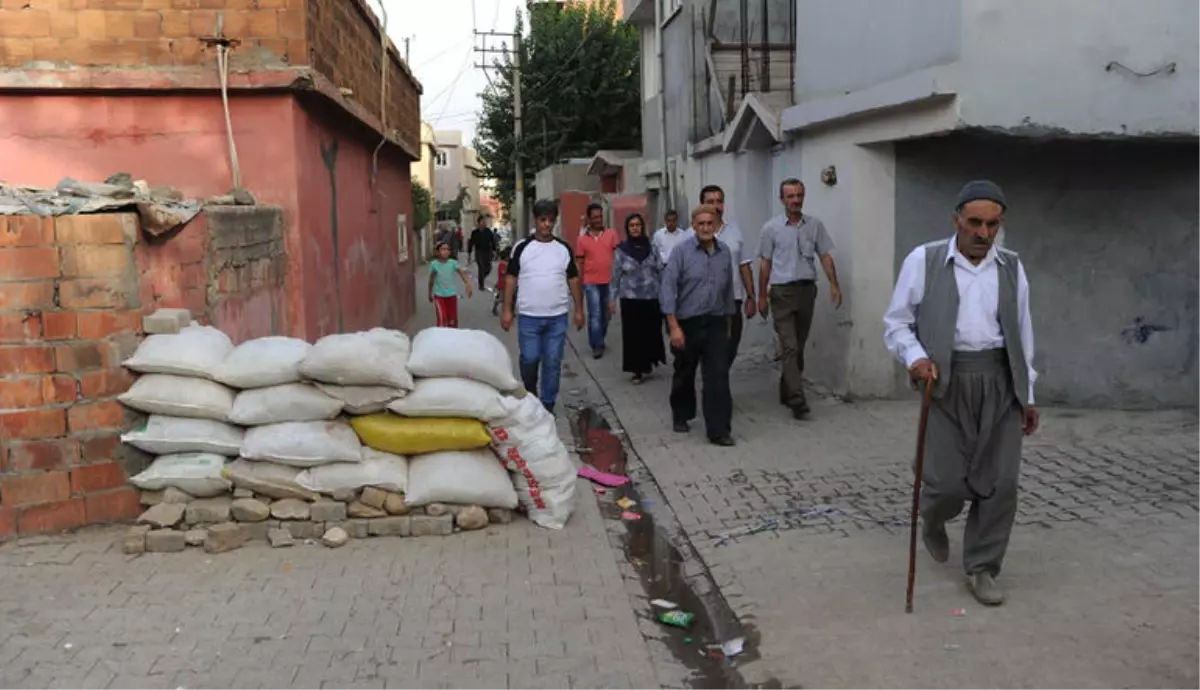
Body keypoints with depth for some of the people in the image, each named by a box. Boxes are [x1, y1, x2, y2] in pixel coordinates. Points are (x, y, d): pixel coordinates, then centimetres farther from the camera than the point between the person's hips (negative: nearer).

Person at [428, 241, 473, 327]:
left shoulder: (453, 263, -6)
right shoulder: (434, 264, -8)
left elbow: (462, 273, -17)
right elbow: (431, 280, 3)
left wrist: (468, 284, -34)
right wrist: (430, 294, 11)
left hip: (452, 295, 2)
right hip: (439, 295, -2)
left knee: (453, 319, 12)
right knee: (442, 319, -13)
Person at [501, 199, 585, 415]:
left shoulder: (564, 249, 5)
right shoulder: (522, 248, 0)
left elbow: (573, 280, 8)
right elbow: (511, 280, 1)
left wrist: (579, 310, 4)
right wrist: (507, 310, -3)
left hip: (558, 317, 1)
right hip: (529, 316, -1)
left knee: (553, 363, 5)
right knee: (529, 359, 2)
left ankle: (548, 404, 16)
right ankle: (529, 396, 28)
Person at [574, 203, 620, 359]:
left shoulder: (612, 234, 2)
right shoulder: (582, 239, 2)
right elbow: (580, 264, 6)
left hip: (609, 281, 2)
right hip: (591, 283, -2)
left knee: (606, 314, 13)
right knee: (595, 314, -5)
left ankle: (599, 340, 31)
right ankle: (597, 345, 0)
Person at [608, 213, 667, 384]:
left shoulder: (651, 248, 4)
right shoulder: (621, 250, 0)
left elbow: (660, 271, 7)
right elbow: (615, 276, 1)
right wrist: (612, 299, -2)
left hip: (651, 297, 1)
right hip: (630, 298, -1)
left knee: (651, 332, 5)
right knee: (633, 334, 0)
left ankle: (647, 364, 25)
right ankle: (638, 369, 9)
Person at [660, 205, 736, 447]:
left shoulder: (725, 252, 3)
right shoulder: (681, 252, -8)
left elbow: (728, 290, 12)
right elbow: (667, 289, -12)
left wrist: (727, 322, 15)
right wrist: (674, 327, -17)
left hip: (716, 324, 2)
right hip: (687, 324, -2)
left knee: (718, 377, -7)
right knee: (684, 375, 15)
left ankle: (718, 430, -3)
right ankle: (681, 416, 37)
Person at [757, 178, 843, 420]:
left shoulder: (815, 225, 5)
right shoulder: (771, 227, 0)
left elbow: (825, 256, 6)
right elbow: (765, 263, 4)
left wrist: (834, 285, -5)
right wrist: (762, 295, 3)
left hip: (807, 290, 3)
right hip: (782, 291, -3)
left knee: (799, 347, 11)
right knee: (790, 347, -10)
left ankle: (786, 393, 26)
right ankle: (797, 400, -13)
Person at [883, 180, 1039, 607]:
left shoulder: (1011, 267, 8)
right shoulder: (924, 260, -2)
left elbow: (1022, 334, 12)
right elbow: (896, 322, 1)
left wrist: (1028, 394, 12)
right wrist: (915, 356, -18)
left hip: (1000, 383, 3)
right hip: (946, 382, -3)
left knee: (999, 483, 2)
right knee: (948, 481, -2)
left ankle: (981, 568, 17)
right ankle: (933, 521, 34)